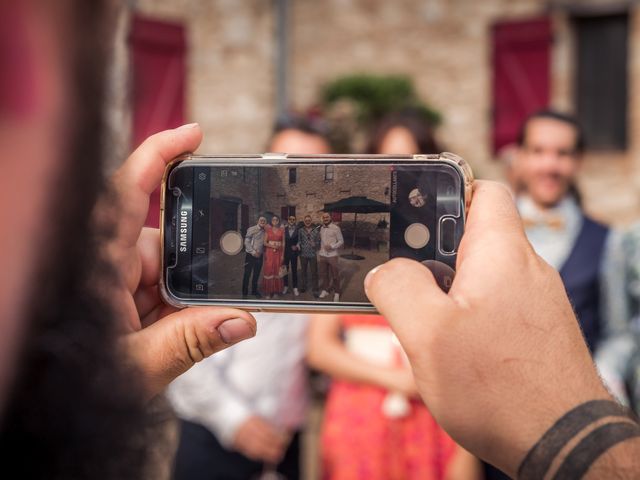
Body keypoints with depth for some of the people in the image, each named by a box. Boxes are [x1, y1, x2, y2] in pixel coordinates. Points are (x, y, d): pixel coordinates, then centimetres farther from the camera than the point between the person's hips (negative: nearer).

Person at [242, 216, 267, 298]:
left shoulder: (265, 232, 5)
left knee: (256, 275, 11)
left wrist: (260, 252, -2)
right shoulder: (252, 229, -8)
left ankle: (254, 291, 24)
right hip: (250, 255, -4)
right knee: (247, 274, 0)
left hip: (259, 255, 4)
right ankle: (244, 292, 9)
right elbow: (247, 242, -10)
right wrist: (253, 252, -13)